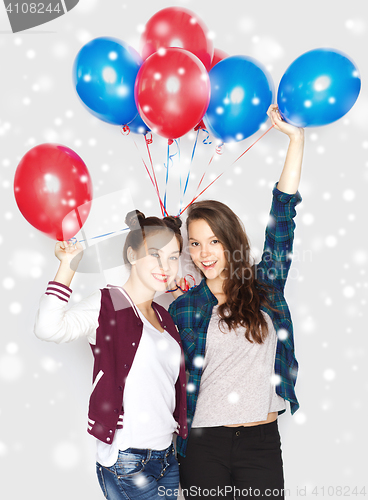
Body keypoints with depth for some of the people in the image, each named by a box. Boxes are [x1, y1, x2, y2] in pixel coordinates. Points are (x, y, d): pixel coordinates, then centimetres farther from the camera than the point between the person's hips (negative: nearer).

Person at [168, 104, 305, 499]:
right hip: (203, 442, 0)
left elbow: (282, 215, -2)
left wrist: (295, 138, -3)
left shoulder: (266, 285, 2)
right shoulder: (183, 308, 1)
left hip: (262, 441, 1)